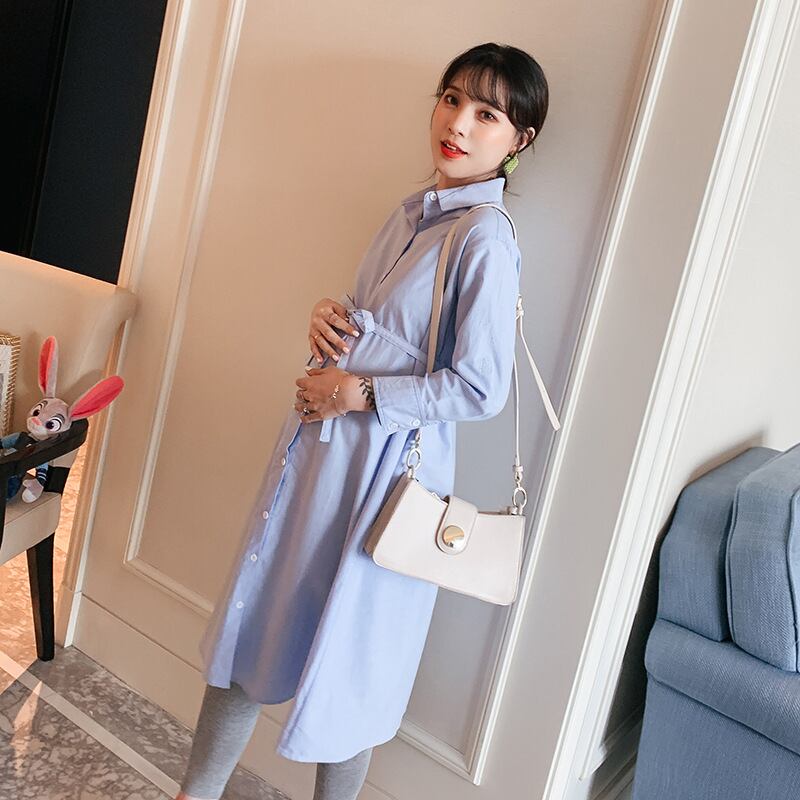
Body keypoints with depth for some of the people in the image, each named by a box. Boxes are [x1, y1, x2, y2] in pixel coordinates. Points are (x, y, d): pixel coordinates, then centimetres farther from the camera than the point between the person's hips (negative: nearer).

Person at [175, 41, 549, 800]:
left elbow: (481, 389, -22)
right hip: (318, 438, 8)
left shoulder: (486, 237, -17)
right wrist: (327, 313, -3)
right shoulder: (410, 211, 8)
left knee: (349, 649, 10)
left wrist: (359, 393, -16)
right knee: (253, 620, 18)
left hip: (385, 465, -8)